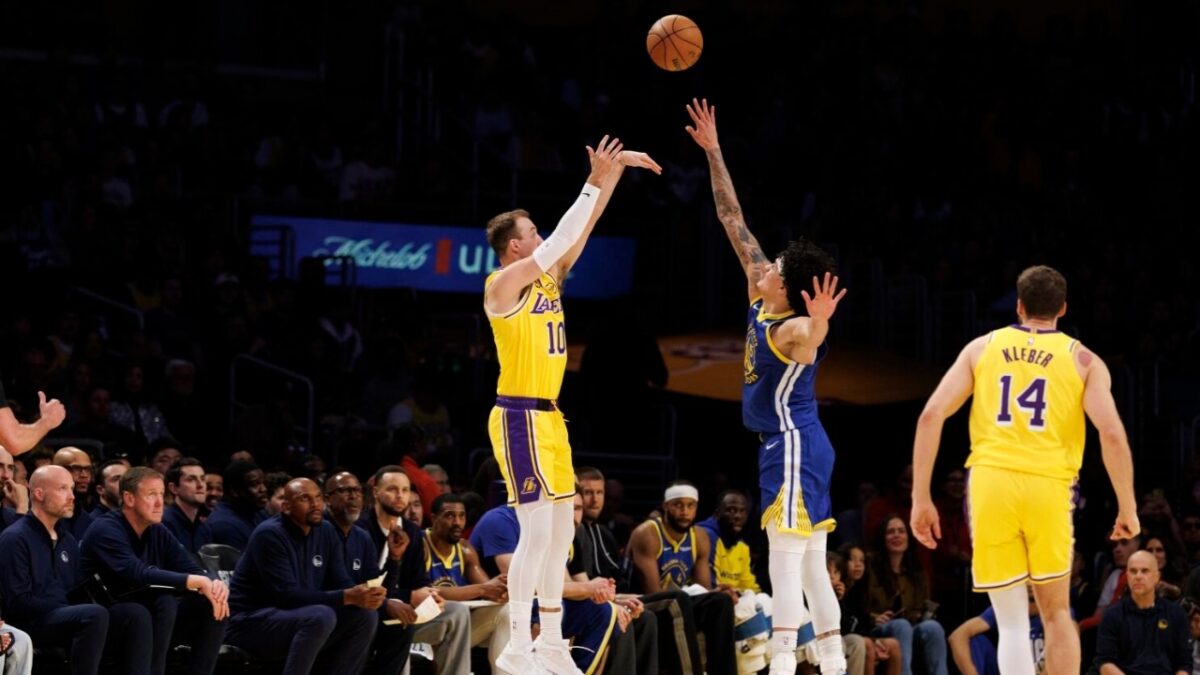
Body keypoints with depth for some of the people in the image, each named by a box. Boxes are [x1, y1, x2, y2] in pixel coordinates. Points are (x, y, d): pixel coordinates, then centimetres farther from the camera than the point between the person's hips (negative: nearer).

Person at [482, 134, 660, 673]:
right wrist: (595, 183, -20)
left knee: (561, 532, 11)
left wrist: (613, 173, 4)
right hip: (520, 418, -9)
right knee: (537, 532, -13)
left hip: (548, 416, 9)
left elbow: (579, 232, 13)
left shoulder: (548, 279, 11)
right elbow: (558, 243, -22)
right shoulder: (504, 284, -12)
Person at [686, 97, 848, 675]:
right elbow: (732, 220, 9)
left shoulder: (794, 329, -18)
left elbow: (807, 350, -45)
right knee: (811, 562, 10)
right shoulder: (761, 299, 5)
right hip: (794, 443, 10)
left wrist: (819, 325, -65)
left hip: (793, 444, -10)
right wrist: (713, 153, 8)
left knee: (786, 557, -13)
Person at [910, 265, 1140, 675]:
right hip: (1047, 486, -1)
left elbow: (931, 416, 5)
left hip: (990, 480, 1)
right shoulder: (1083, 360, 11)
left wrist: (921, 499, 7)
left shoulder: (982, 348, 15)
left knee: (1012, 622, 5)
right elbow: (1111, 433, -3)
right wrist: (1128, 509, 4)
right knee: (1056, 613, 16)